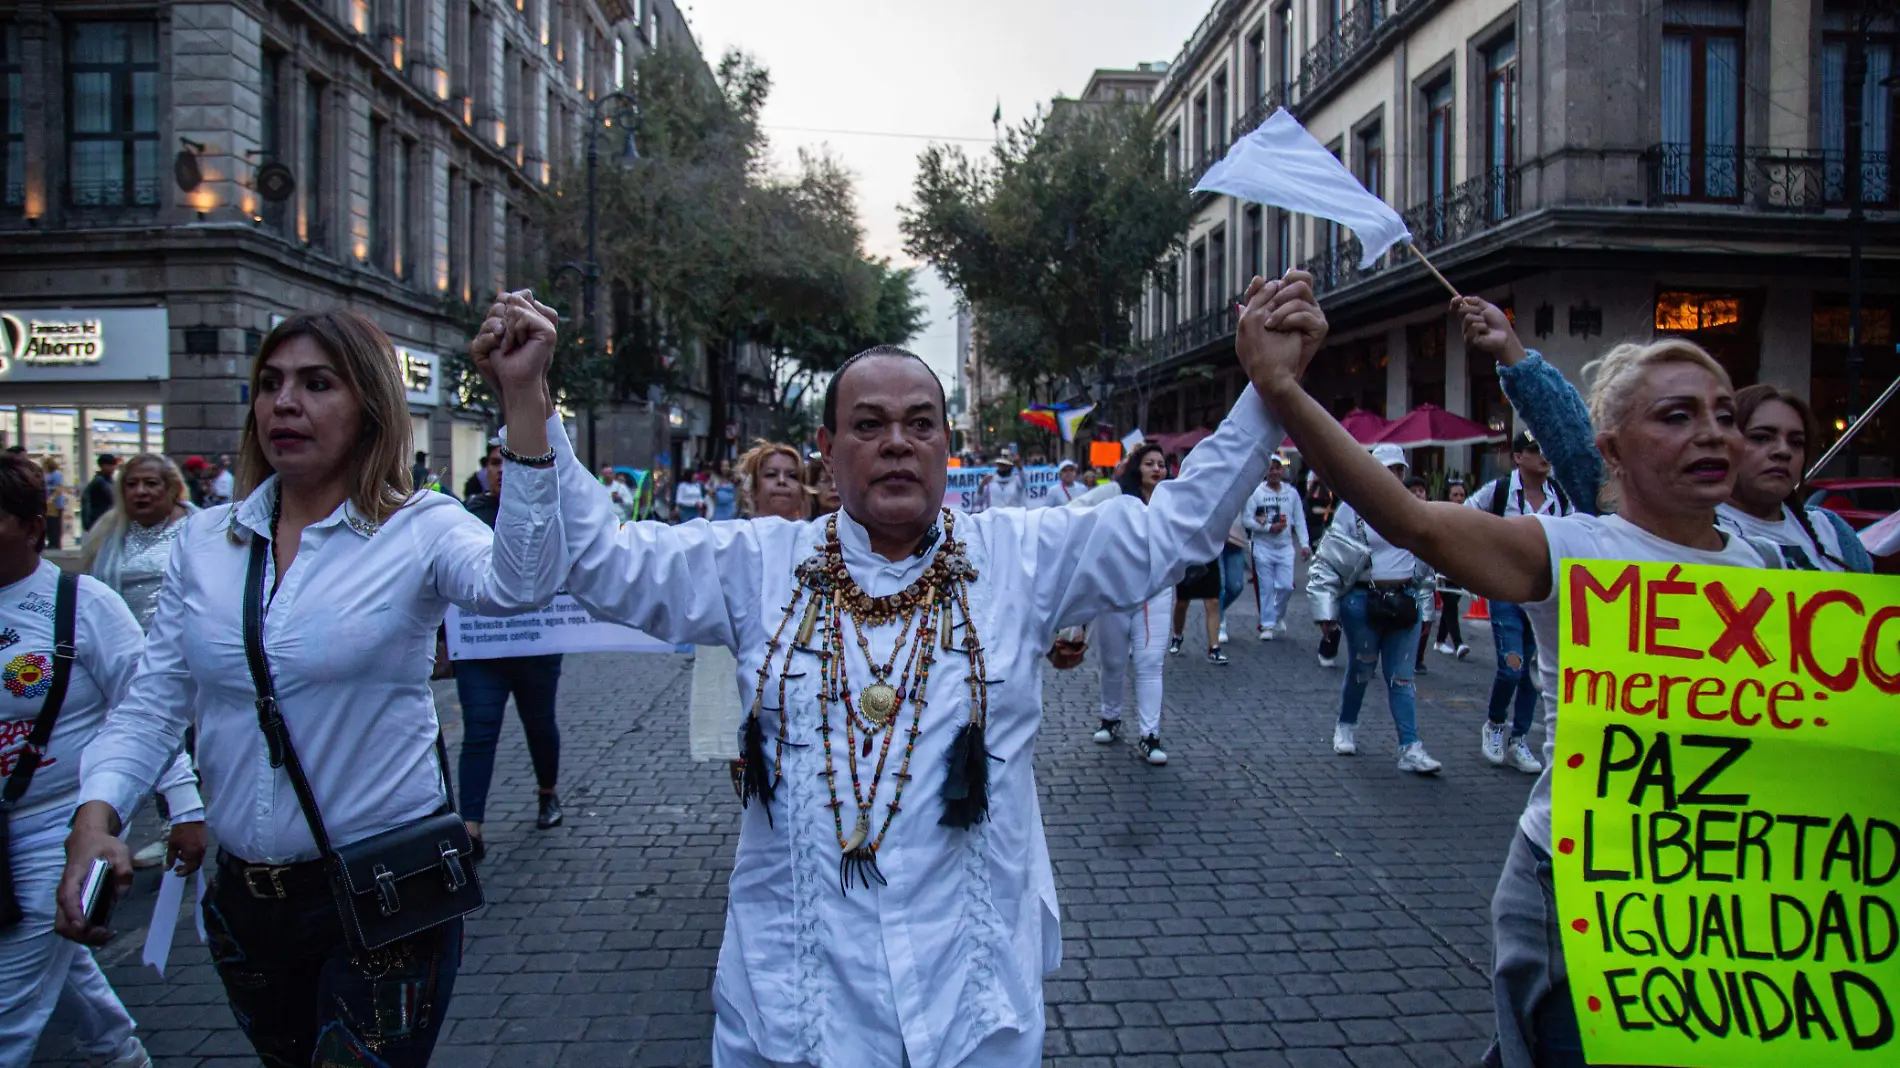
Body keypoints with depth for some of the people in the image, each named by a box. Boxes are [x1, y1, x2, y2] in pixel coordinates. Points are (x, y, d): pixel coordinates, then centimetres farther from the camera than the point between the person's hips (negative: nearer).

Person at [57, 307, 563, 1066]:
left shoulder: (419, 530, -12)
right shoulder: (205, 540, 3)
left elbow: (518, 584, -33)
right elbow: (152, 703, 6)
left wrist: (524, 398, -40)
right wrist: (97, 816, -12)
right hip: (245, 894, 5)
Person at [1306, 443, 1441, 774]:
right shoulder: (1353, 509, -6)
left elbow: (1427, 562, 19)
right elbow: (1329, 559, -5)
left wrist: (1425, 608, 17)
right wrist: (1326, 609, -8)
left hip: (1404, 603, 3)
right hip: (1363, 601, -3)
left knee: (1401, 677, 2)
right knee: (1361, 669, 9)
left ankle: (1411, 748, -1)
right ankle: (1346, 727, 32)